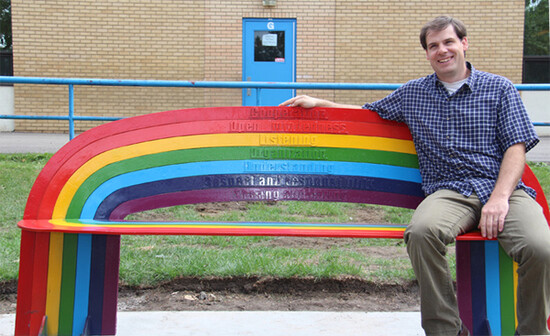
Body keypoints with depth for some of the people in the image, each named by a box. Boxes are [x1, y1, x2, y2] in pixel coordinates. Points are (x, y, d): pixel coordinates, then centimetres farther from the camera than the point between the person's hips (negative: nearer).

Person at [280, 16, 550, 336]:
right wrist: (318, 103, 25)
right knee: (422, 231, -35)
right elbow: (368, 112, 34)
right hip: (448, 192, 1)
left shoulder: (500, 89, 12)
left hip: (505, 189, -1)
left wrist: (499, 198, -13)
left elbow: (516, 149, 3)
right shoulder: (413, 93, 20)